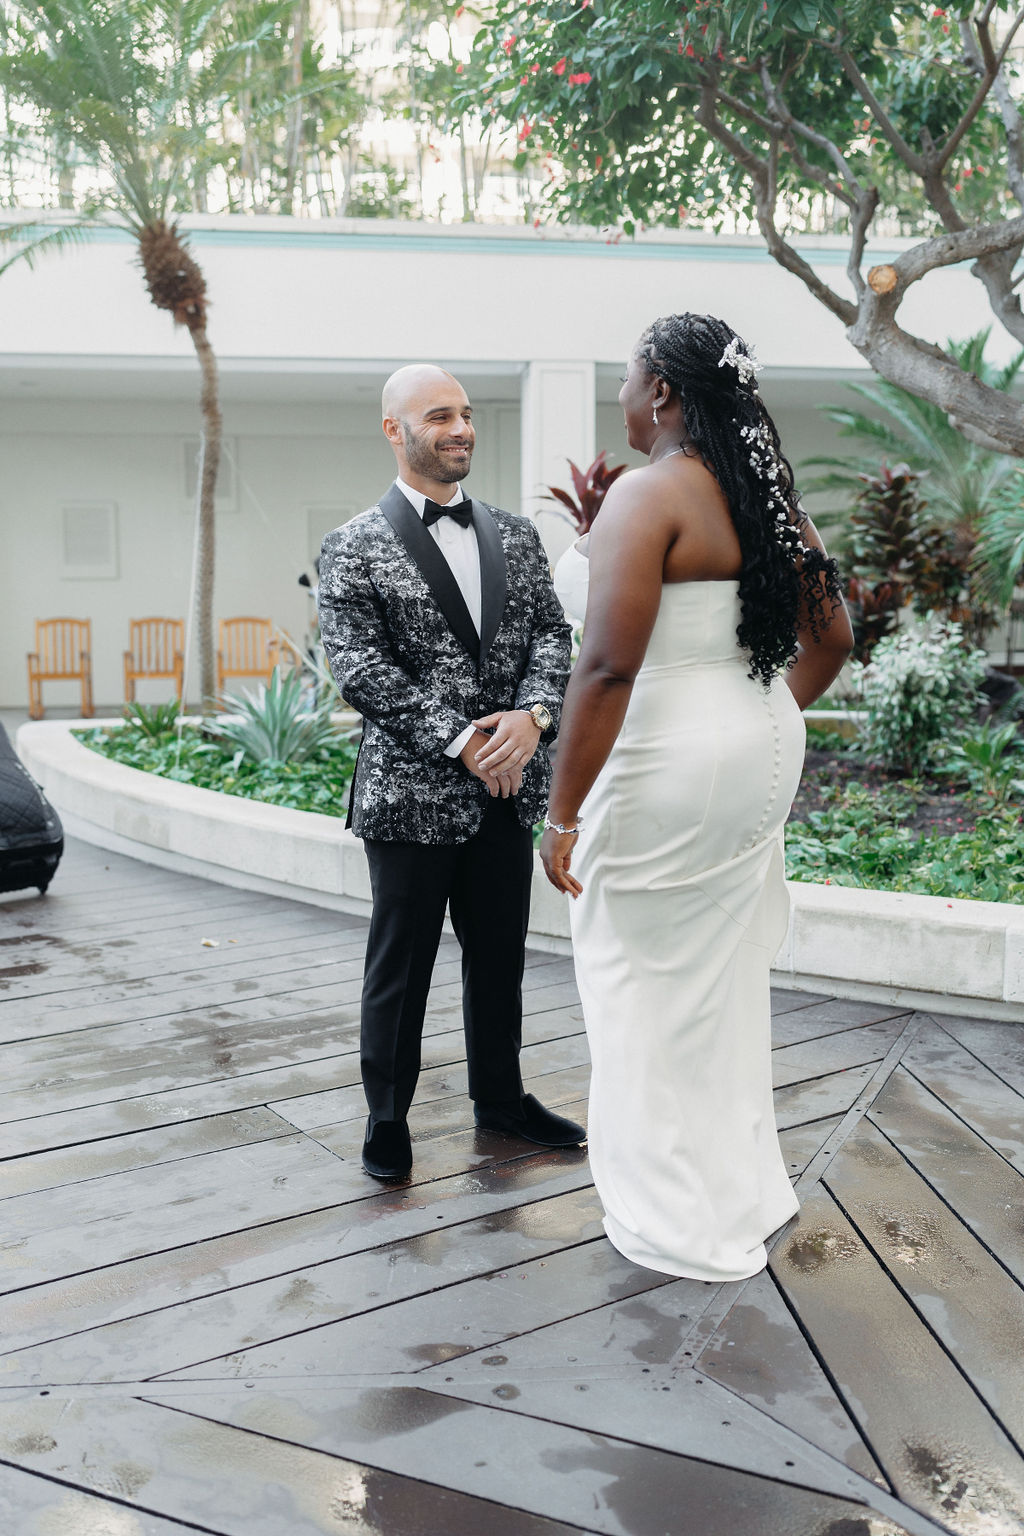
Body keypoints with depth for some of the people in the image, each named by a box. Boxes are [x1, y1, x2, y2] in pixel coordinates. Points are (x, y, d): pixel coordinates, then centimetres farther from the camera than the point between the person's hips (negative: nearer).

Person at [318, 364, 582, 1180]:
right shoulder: (354, 548, -4)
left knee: (500, 956, 17)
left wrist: (531, 716, -15)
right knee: (400, 966, 7)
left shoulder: (515, 535, 11)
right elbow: (361, 668, -13)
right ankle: (387, 1120, 23)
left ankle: (501, 1098, 35)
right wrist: (459, 741, -18)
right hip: (412, 793, -5)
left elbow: (551, 633, 4)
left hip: (506, 789, 5)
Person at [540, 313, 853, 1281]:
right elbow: (829, 637, 13)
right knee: (727, 973, 21)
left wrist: (564, 814, -21)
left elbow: (608, 668, -25)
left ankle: (685, 1225, 23)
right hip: (759, 754, 9)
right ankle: (745, 1186, 38)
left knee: (655, 985, 7)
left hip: (668, 764, -9)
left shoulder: (650, 494, -18)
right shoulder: (766, 494, 7)